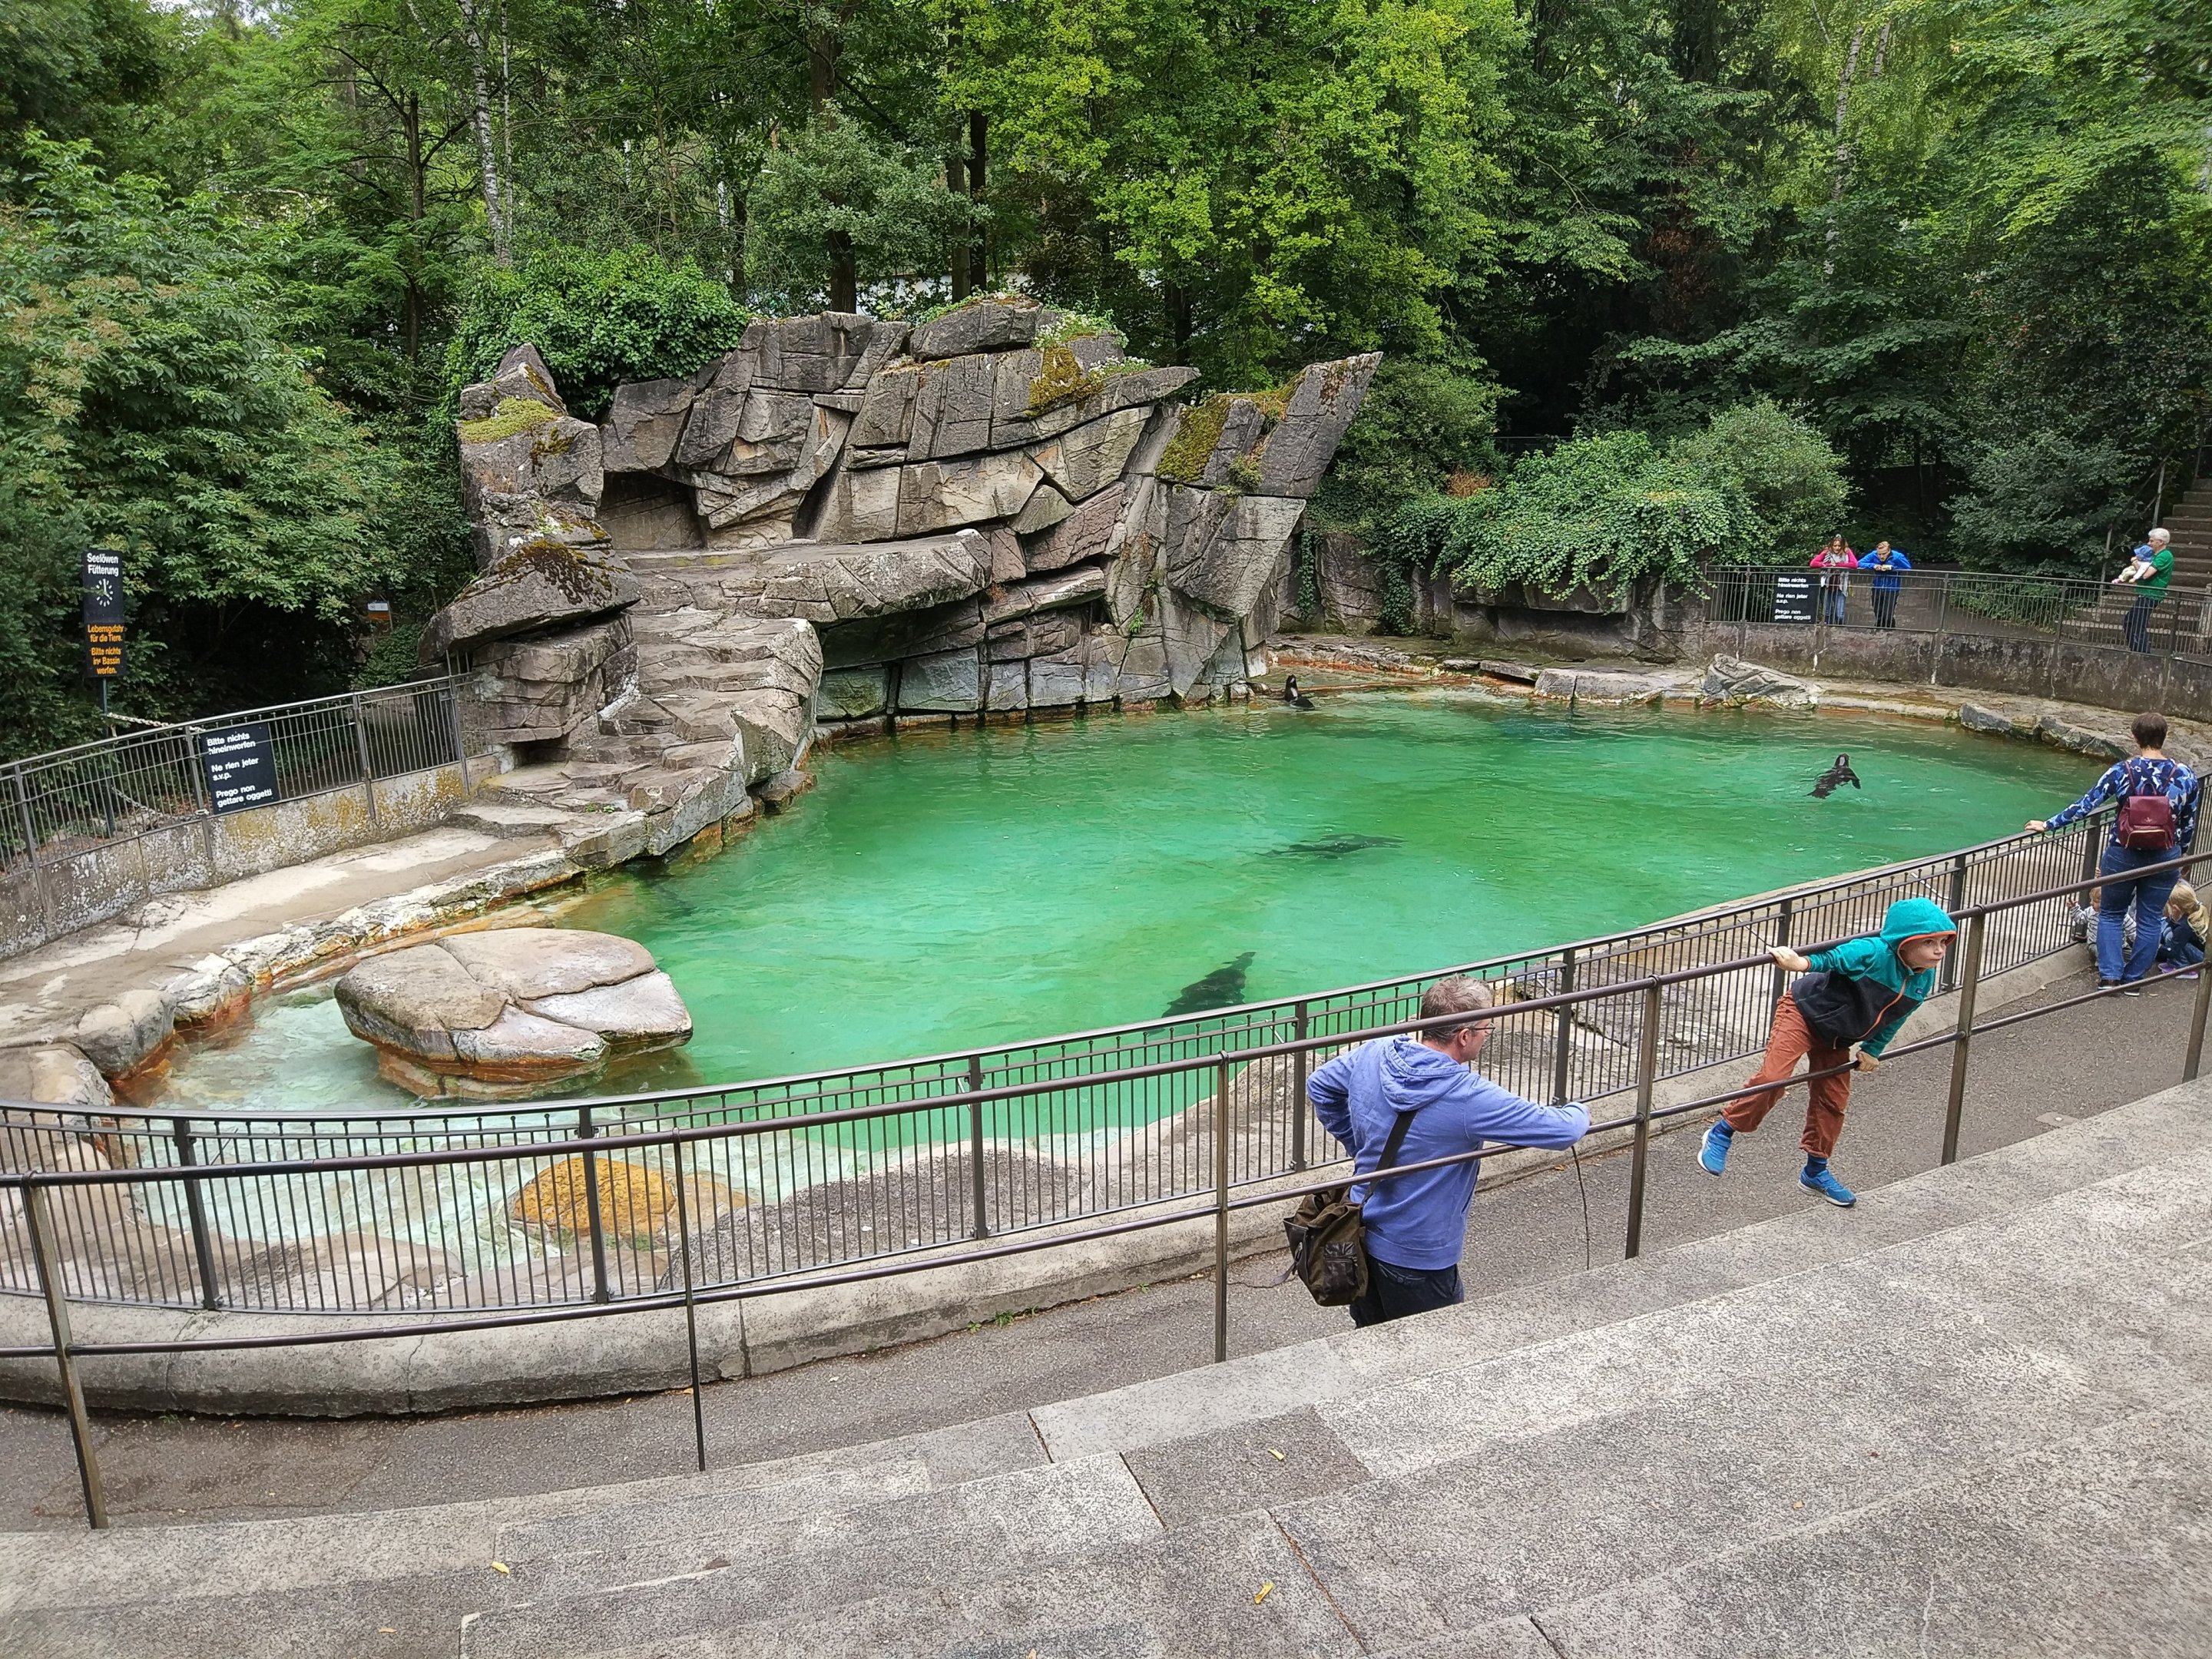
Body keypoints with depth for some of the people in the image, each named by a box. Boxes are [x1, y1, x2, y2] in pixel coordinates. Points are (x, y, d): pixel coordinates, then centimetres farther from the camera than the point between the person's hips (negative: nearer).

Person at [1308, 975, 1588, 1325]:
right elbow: (1563, 1130, -23)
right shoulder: (1468, 1098, -28)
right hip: (1416, 1258, -6)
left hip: (1360, 1234, 6)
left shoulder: (1373, 1054, -9)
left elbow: (1318, 1086, 9)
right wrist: (1579, 1113, 1)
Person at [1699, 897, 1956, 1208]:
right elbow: (1834, 958, -32)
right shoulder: (1873, 952, -28)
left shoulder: (1923, 981, -4)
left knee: (1833, 1100, 13)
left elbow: (1893, 1019, 7)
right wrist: (1803, 963, -52)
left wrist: (1872, 1050, 6)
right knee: (1773, 1077, -20)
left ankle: (1816, 1171, 31)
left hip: (1836, 1037, 8)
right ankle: (1722, 1133, -3)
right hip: (1804, 1010, -8)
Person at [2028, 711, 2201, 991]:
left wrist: (2049, 824, 0)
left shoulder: (2122, 772, -12)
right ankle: (2133, 980, 19)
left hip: (2123, 855, -2)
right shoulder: (2186, 776, -5)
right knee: (2150, 921, 13)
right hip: (2165, 859, 2)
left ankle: (2110, 975, 11)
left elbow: (2086, 804, -9)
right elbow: (2189, 824, 4)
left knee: (2111, 915, 15)